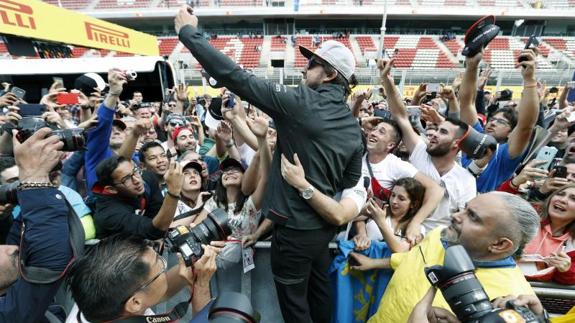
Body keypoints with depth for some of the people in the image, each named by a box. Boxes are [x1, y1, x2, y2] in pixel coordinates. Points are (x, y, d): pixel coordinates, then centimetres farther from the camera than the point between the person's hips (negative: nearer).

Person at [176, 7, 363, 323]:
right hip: (325, 223, 7)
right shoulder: (353, 124, 3)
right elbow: (352, 178, 10)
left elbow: (237, 77, -19)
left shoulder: (301, 102, -19)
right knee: (319, 291, 27)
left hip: (294, 227, -7)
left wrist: (188, 32, -8)